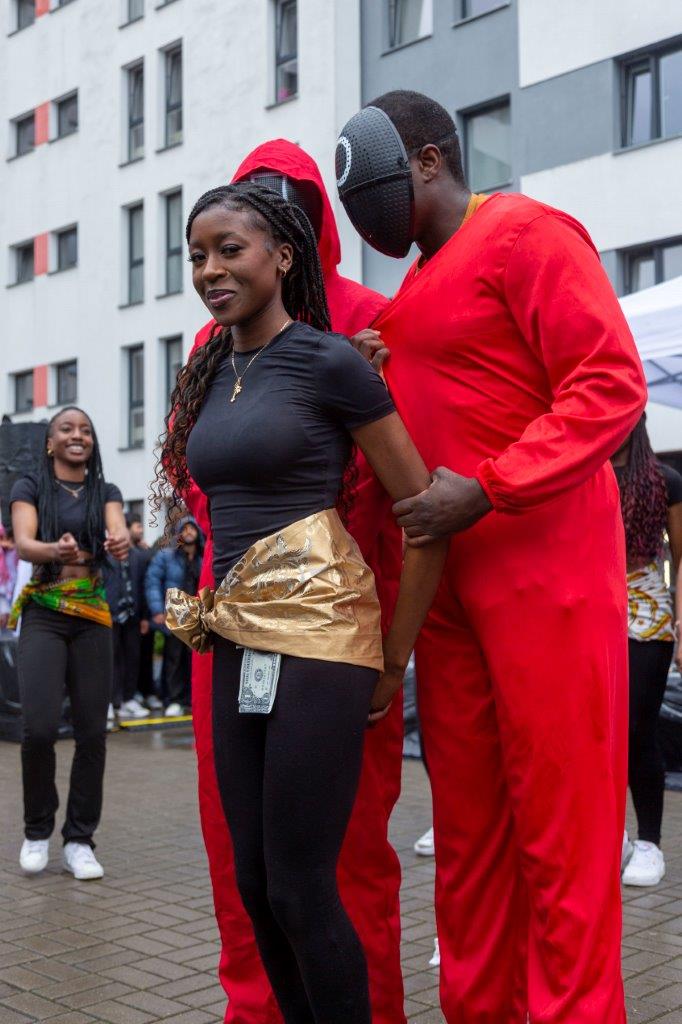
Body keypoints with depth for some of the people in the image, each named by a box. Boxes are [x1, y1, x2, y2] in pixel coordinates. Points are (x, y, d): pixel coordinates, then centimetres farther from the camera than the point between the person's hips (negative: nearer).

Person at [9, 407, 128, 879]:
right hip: (43, 615, -2)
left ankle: (80, 840, 11)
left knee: (93, 732, -1)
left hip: (93, 618, 3)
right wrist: (56, 550, -37)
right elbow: (23, 543, -14)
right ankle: (37, 830, 9)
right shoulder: (30, 487, 2)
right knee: (40, 727, -14)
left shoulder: (106, 492, 9)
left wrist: (120, 543, -35)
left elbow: (119, 532, -10)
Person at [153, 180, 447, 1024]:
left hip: (316, 636, -7)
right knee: (254, 881, 11)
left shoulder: (328, 361, -7)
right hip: (236, 644, 7)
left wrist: (393, 664, -3)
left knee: (298, 885, -3)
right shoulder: (209, 374, 13)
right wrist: (212, 617, 14)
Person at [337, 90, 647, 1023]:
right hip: (447, 579, 8)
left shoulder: (525, 235, -5)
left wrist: (484, 491, -20)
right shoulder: (416, 289, 19)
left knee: (559, 824, -2)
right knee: (467, 823, 11)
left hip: (545, 569, -8)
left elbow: (613, 385, -14)